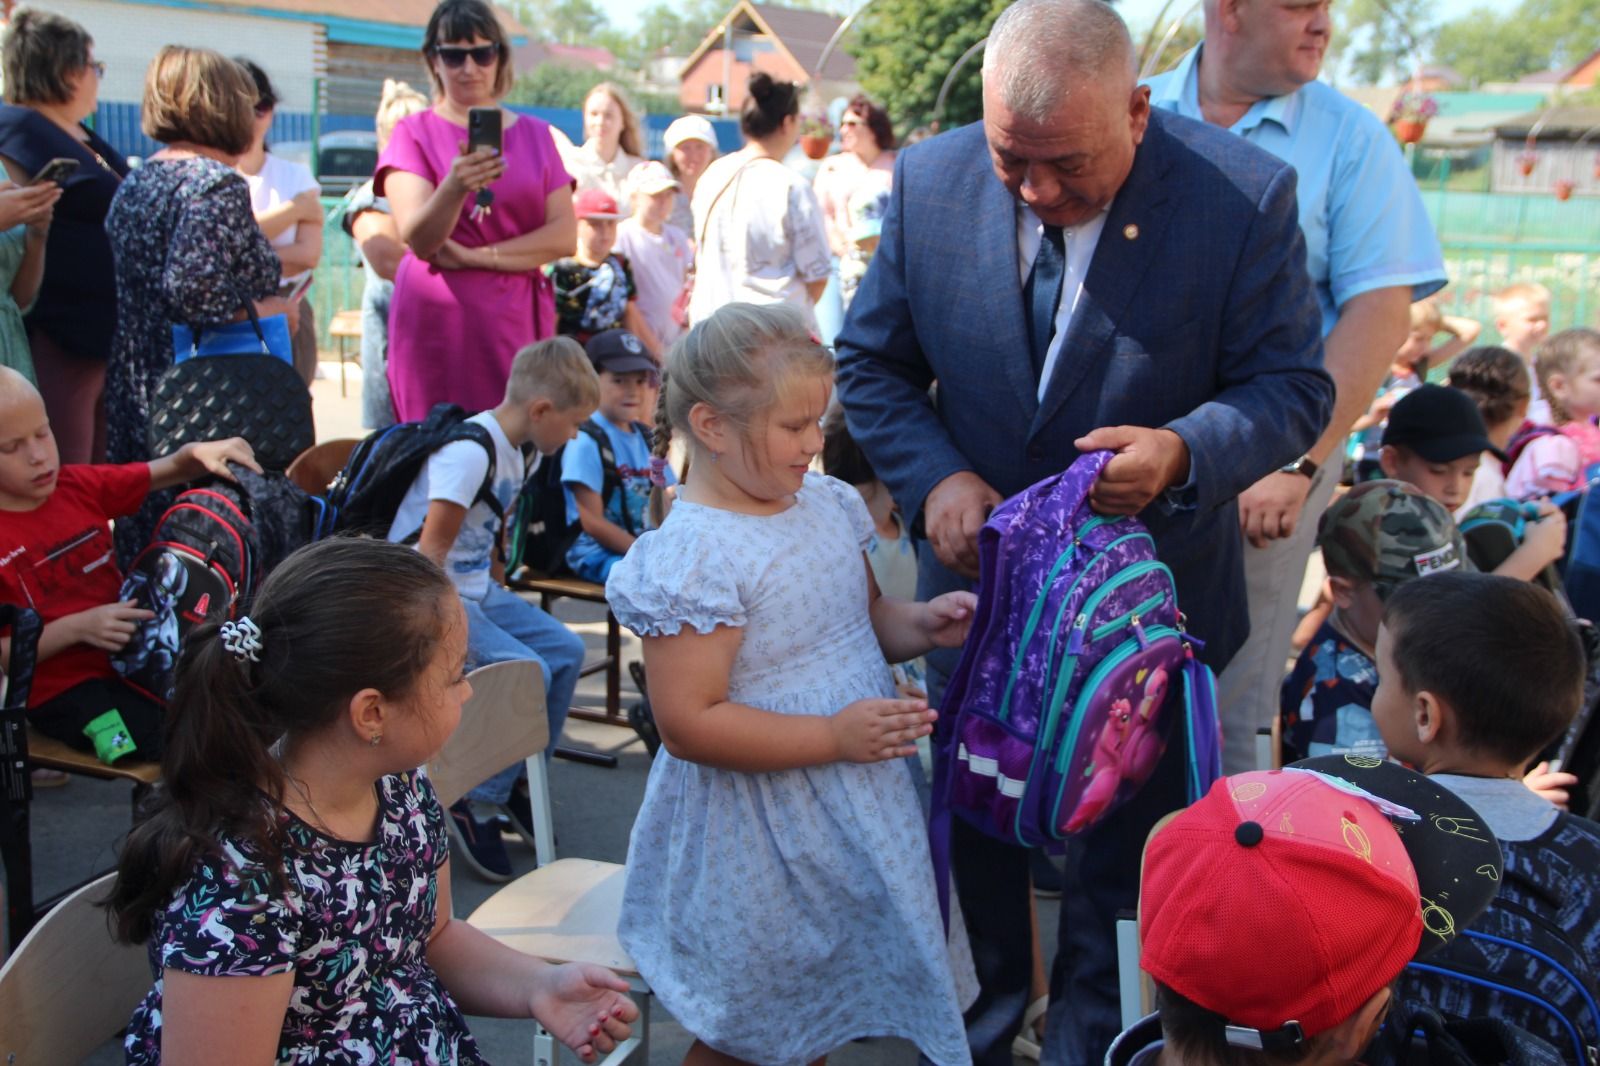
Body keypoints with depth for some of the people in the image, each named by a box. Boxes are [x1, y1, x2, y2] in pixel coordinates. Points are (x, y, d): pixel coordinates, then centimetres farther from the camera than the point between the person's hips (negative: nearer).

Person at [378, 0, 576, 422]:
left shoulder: (535, 134, 13)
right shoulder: (415, 133, 6)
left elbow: (564, 236, 2)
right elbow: (418, 239, -9)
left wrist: (476, 256, -9)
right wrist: (453, 189, -29)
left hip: (518, 320, 2)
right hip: (439, 322, -2)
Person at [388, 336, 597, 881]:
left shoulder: (511, 452, 9)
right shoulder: (469, 452, -22)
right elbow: (428, 554, -25)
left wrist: (501, 605, 12)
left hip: (477, 591, 10)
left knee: (565, 649, 2)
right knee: (527, 670, -23)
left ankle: (518, 779, 14)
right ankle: (465, 801, -9)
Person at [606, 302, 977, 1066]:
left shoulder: (826, 503, 1)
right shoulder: (695, 557, -24)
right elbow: (688, 724, -25)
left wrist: (920, 625, -5)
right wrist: (835, 736, -25)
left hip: (855, 815, 8)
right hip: (760, 839, -8)